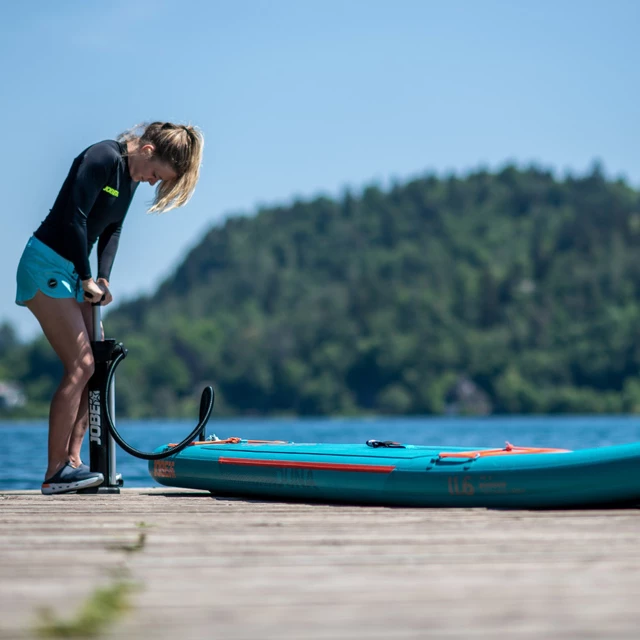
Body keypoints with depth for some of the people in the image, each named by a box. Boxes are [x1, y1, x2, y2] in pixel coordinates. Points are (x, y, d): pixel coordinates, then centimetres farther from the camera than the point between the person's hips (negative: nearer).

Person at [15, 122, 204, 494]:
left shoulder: (131, 175, 10)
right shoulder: (104, 158, -18)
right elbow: (74, 218, -22)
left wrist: (103, 279, -1)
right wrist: (88, 279, -15)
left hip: (73, 272, 9)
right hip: (46, 265, -9)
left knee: (91, 366, 2)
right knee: (80, 366, -14)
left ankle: (72, 462, 0)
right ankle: (55, 473, -14)